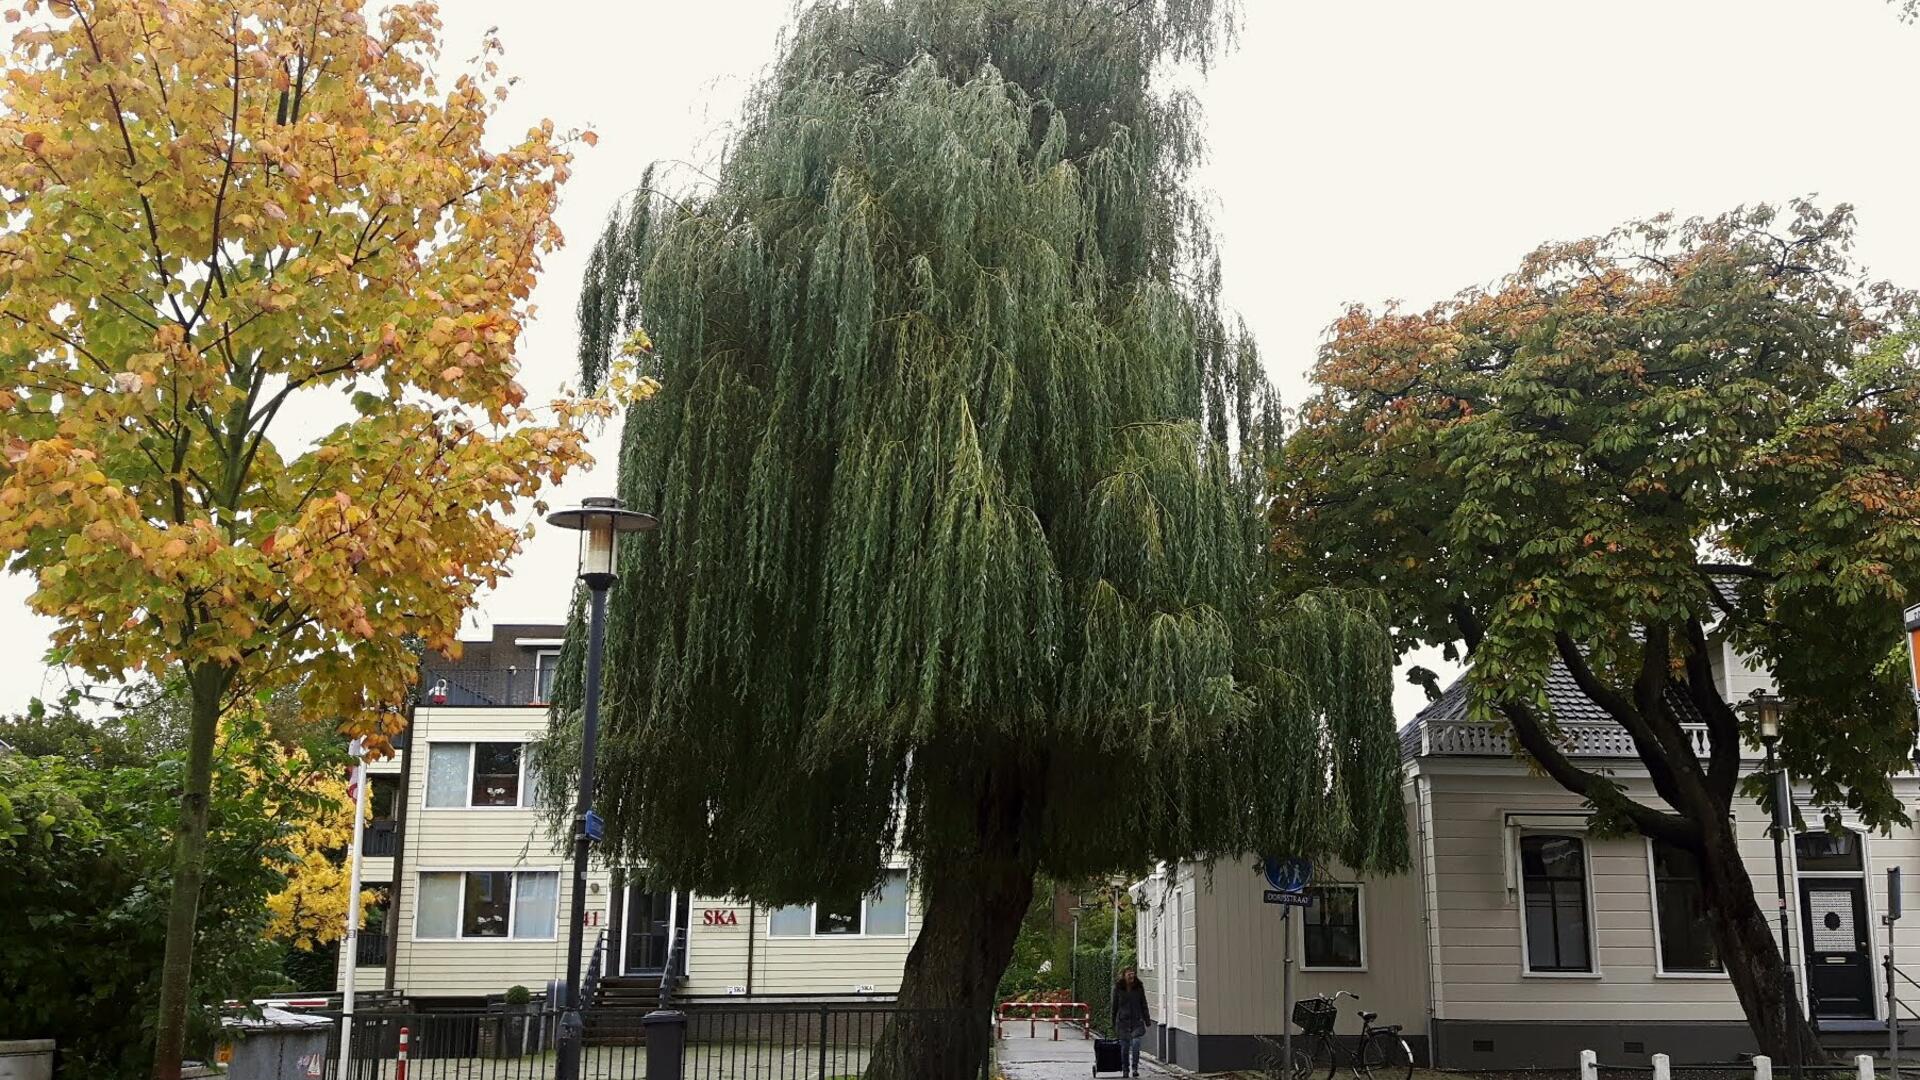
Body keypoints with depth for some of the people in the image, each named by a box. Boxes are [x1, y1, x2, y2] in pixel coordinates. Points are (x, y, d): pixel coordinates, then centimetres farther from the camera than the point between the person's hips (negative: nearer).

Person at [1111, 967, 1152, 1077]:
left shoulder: (1139, 988, 4)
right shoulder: (1118, 989, 1)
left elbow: (1144, 1005, 10)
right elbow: (1114, 1006, 6)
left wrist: (1147, 1019, 5)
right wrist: (1114, 1024, 8)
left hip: (1136, 1020, 0)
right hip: (1123, 1021, 0)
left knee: (1136, 1043, -17)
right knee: (1124, 1046, 4)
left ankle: (1135, 1068, -6)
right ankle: (1125, 1070, 18)